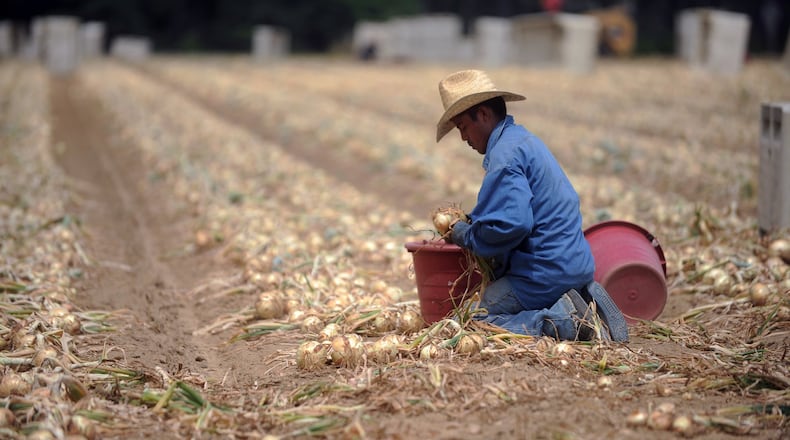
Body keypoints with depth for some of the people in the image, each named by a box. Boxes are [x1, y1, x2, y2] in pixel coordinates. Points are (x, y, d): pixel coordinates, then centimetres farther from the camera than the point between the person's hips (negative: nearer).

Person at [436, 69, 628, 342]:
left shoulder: (504, 155, -16)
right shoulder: (523, 139, 17)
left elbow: (512, 225, -26)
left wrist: (465, 236, -9)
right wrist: (470, 222, 15)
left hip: (546, 272, -10)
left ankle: (564, 321, -16)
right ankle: (584, 305, 5)